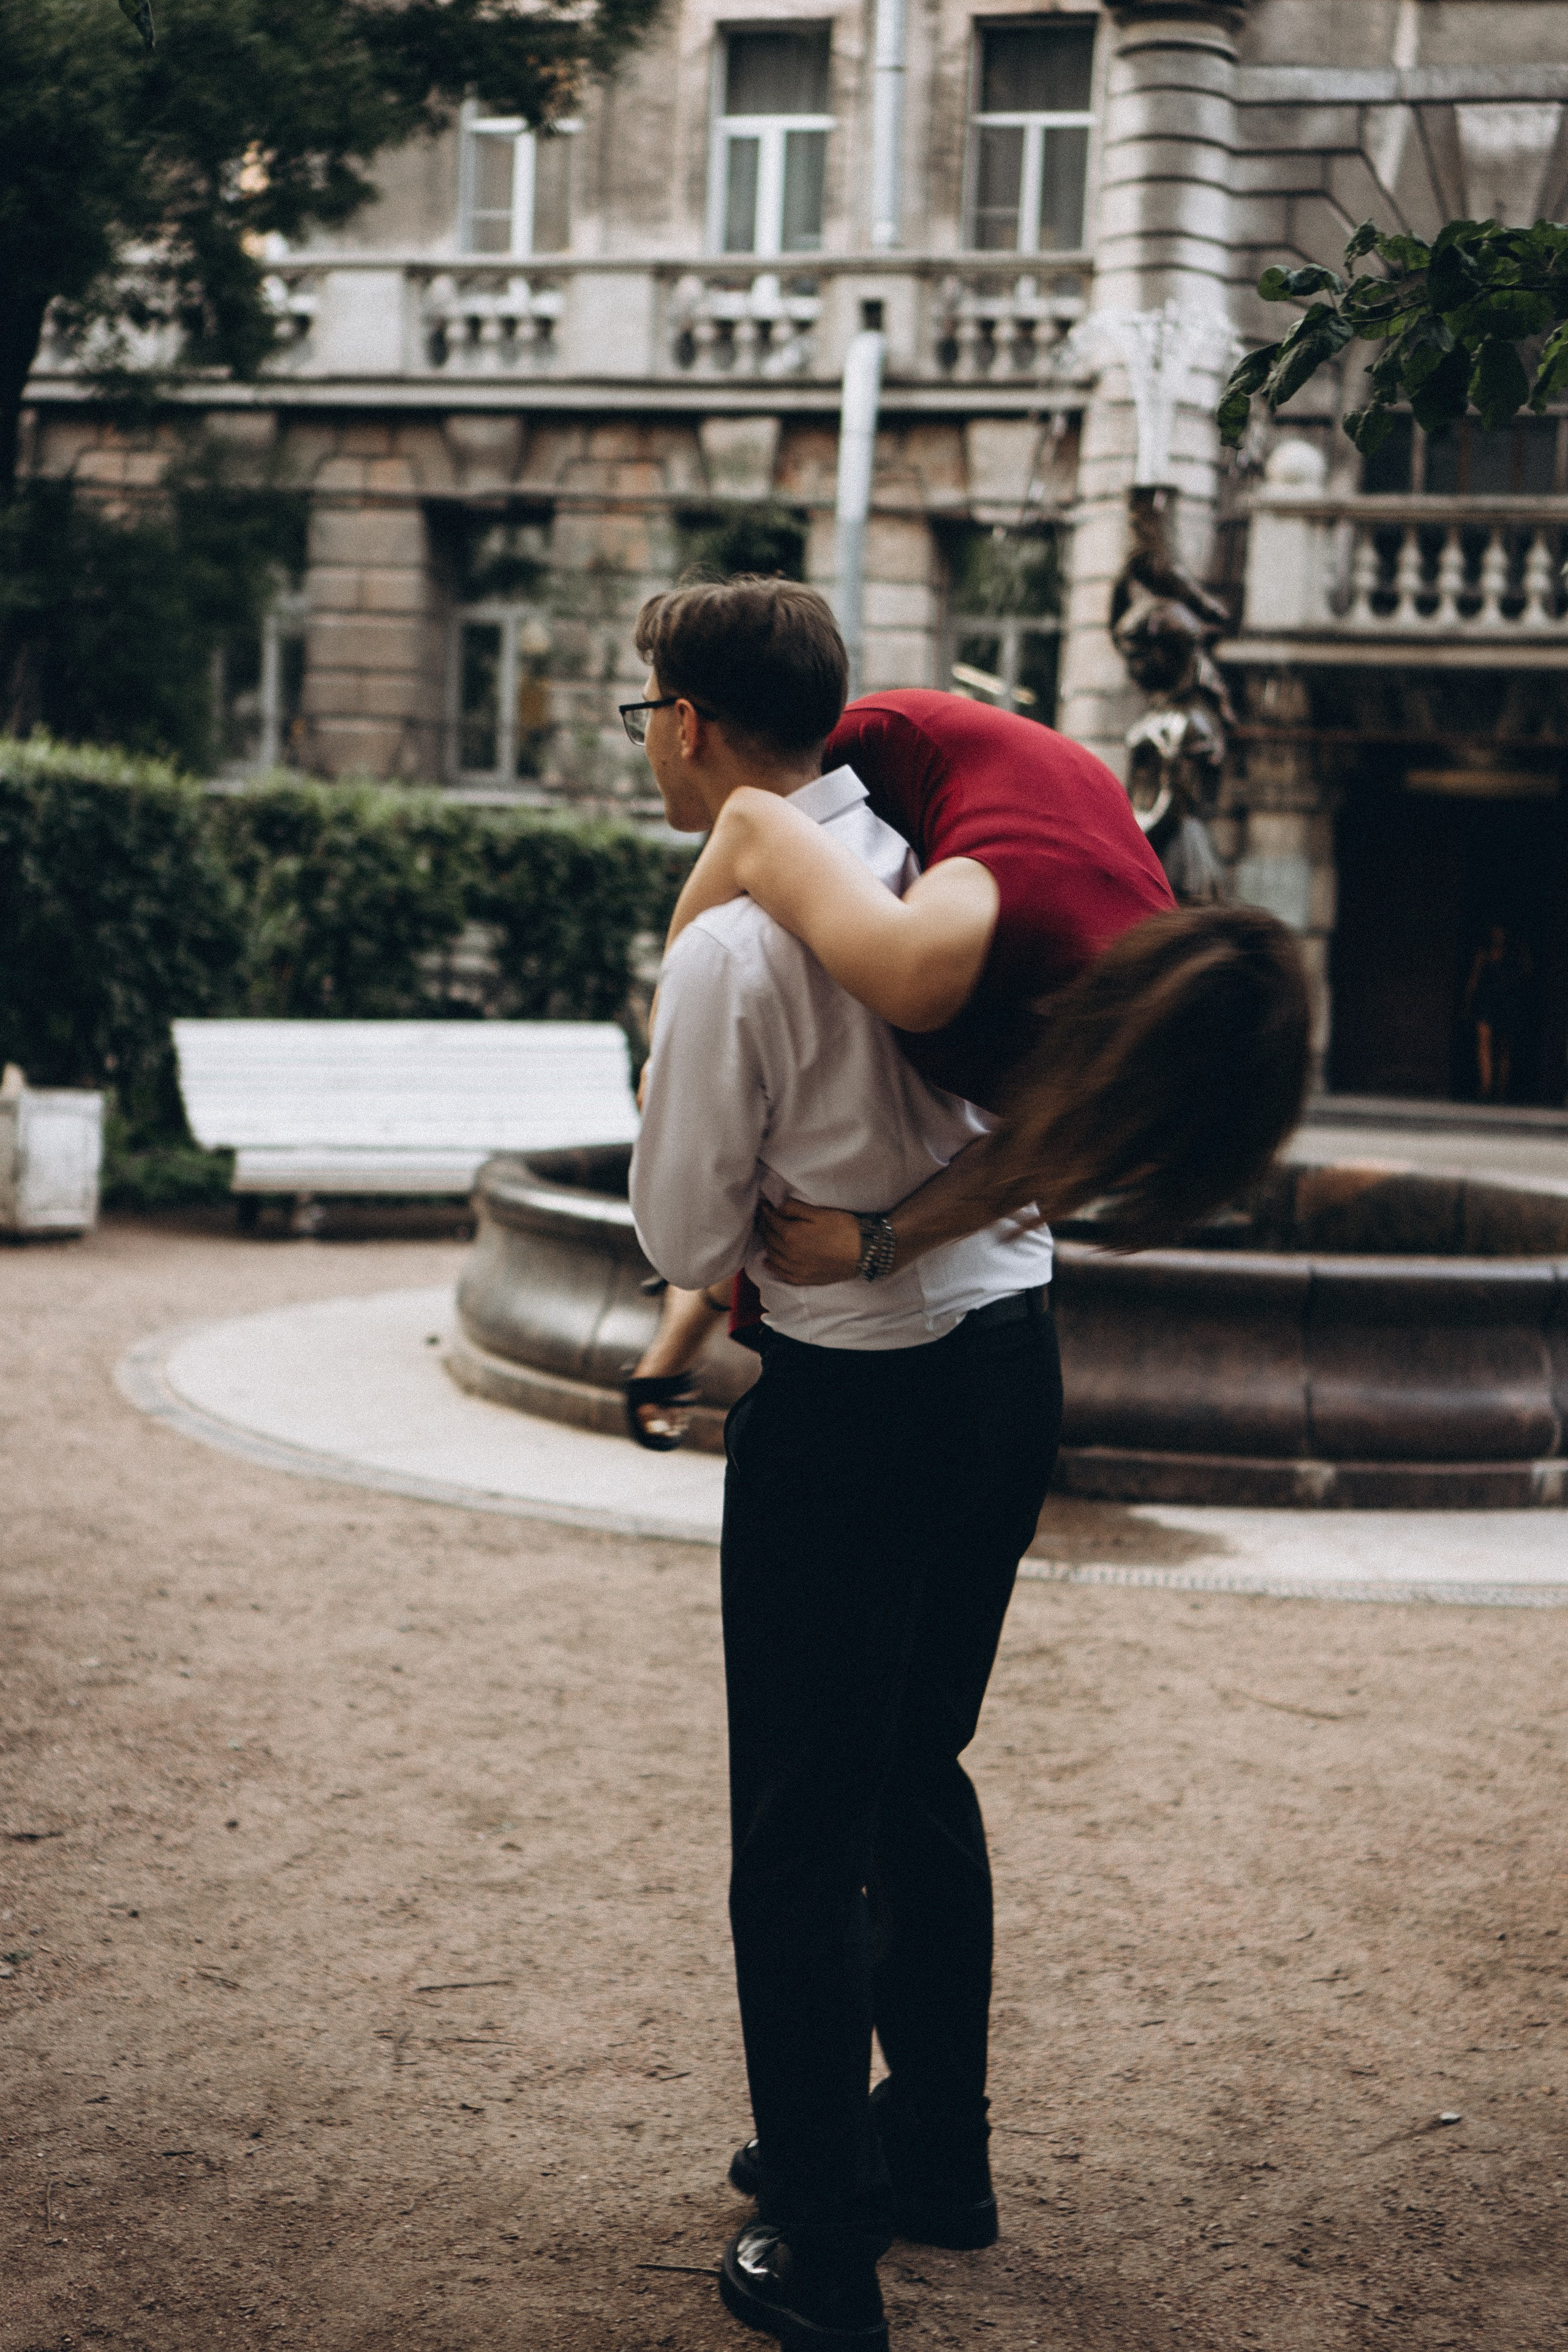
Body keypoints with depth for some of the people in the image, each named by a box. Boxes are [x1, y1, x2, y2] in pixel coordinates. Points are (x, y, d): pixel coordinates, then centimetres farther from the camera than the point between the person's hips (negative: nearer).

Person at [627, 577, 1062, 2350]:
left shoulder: (732, 943, -19)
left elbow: (686, 1239, -10)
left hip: (853, 1403, -7)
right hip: (1013, 1352, 7)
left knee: (803, 1824, 5)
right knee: (920, 1773, 22)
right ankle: (936, 2151, 37)